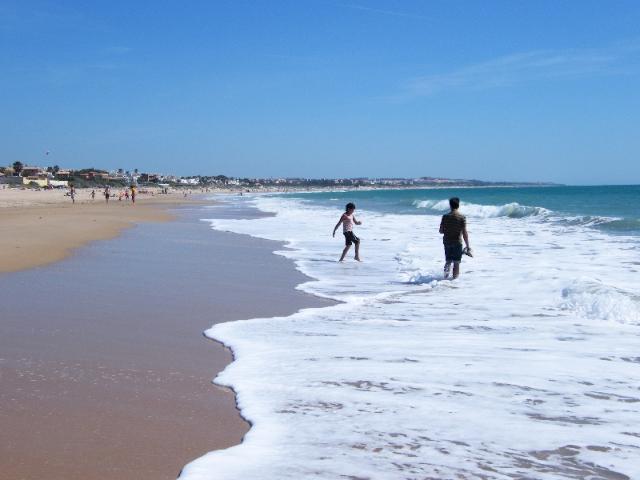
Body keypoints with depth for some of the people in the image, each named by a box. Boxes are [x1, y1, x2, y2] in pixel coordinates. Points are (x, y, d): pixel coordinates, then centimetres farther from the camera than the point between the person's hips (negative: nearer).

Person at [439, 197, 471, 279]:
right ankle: (455, 279, 6)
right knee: (456, 263, 7)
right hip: (457, 242, -2)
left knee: (448, 261, 13)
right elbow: (464, 233, -10)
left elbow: (441, 231, 3)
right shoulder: (462, 217, -8)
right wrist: (468, 246, -5)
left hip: (447, 242, 2)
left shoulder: (445, 216, -2)